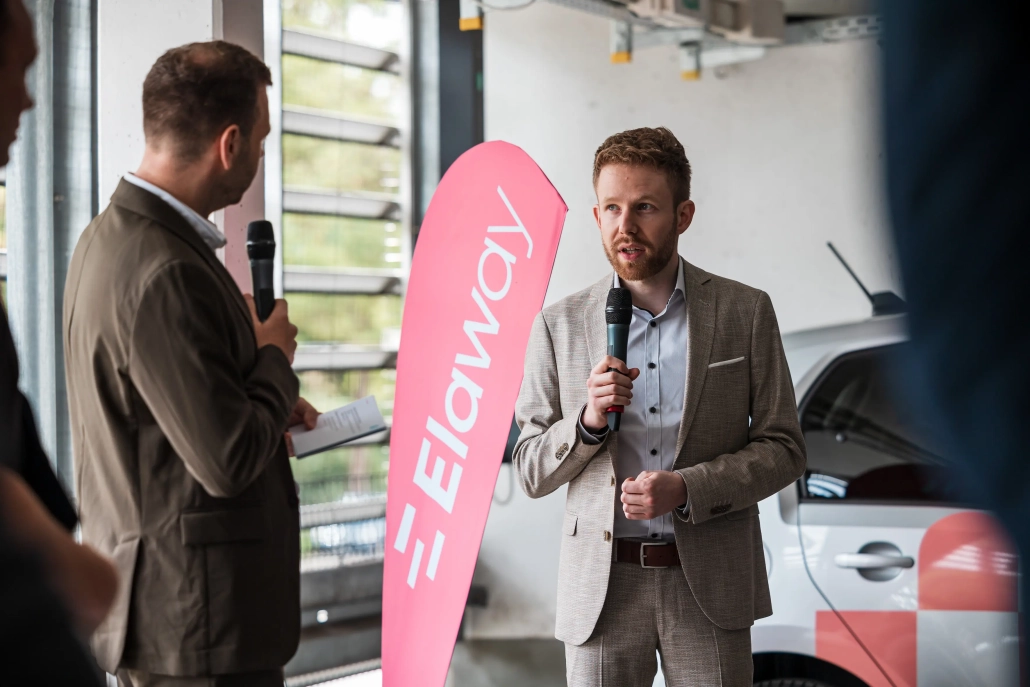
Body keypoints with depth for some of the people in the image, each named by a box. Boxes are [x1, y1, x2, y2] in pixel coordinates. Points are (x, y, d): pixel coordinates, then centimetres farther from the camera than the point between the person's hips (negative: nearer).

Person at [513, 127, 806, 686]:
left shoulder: (745, 313, 1)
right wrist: (587, 422, -14)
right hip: (602, 585, 1)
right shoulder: (558, 325, 3)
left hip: (709, 583, 0)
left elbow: (783, 449, 1)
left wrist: (687, 489, -14)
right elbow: (531, 472, 5)